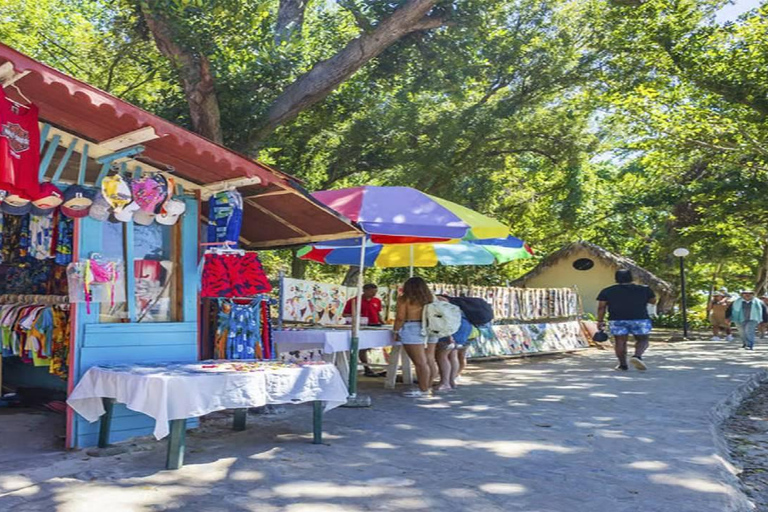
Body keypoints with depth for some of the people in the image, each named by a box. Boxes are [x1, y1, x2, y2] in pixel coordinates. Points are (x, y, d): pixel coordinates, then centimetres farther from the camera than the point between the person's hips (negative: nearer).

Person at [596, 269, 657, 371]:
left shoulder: (607, 291, 6)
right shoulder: (644, 289, 8)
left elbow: (601, 307, 3)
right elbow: (653, 301, 19)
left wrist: (600, 321, 8)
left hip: (617, 320, 0)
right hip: (640, 319, 0)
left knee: (620, 341, 8)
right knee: (642, 340, 10)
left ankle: (623, 365, 4)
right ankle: (637, 356, -13)